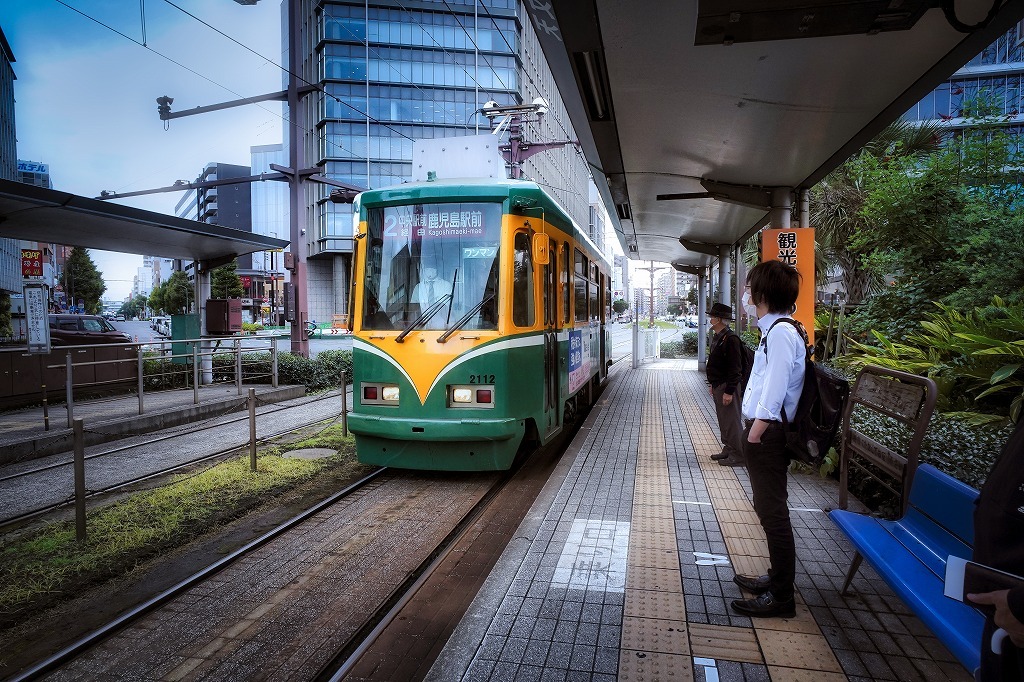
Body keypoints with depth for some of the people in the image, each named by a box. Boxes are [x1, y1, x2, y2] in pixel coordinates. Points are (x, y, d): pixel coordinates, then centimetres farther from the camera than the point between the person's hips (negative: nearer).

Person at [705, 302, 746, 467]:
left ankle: (738, 456, 4)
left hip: (727, 387, -10)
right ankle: (728, 450, 28)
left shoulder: (731, 339, -18)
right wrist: (712, 384, 21)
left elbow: (735, 368, -21)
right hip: (718, 386, 10)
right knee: (723, 421, 17)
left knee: (732, 422, -4)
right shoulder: (718, 338, 13)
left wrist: (729, 391, -23)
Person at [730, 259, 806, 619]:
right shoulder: (774, 330, 11)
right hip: (765, 432, 10)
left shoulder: (780, 333, -19)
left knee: (773, 512, 0)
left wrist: (754, 436, -19)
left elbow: (773, 393, -23)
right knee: (768, 508, 20)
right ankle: (777, 578, 36)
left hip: (768, 434, -10)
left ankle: (781, 597, 13)